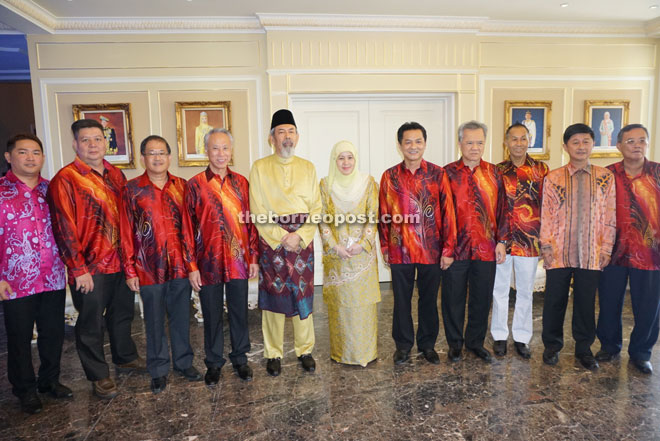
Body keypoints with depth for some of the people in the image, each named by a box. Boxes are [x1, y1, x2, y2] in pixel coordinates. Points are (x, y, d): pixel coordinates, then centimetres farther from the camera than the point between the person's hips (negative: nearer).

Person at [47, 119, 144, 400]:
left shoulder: (115, 175, 9)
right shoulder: (65, 180, -10)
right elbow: (64, 229, -13)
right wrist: (78, 269, -15)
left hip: (121, 262, 6)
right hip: (90, 268, -6)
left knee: (123, 313, 21)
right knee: (91, 323, 8)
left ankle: (125, 357, 41)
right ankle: (98, 375, 25)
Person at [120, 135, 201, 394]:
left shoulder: (181, 186, 4)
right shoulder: (132, 190, -2)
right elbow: (127, 233, -2)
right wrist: (130, 270, -4)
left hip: (179, 264, 2)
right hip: (149, 267, -1)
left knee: (181, 316, 13)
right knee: (155, 320, 11)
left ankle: (183, 362, 31)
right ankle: (159, 370, 27)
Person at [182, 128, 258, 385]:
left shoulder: (241, 182, 4)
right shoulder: (195, 185, -3)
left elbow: (250, 222, 6)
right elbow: (188, 228, -3)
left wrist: (254, 257, 3)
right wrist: (191, 266, -6)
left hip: (239, 260, 2)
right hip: (208, 262, -2)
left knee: (239, 311, 13)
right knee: (212, 315, 11)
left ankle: (240, 358, 32)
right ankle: (214, 363, 30)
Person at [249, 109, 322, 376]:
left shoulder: (308, 168, 9)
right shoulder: (260, 167, 2)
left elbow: (316, 209, 3)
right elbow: (258, 212, -4)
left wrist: (299, 236, -11)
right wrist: (282, 237, -11)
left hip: (303, 241, 2)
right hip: (271, 241, -1)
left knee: (303, 295, 7)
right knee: (273, 295, 4)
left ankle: (305, 350, 23)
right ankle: (273, 353, 20)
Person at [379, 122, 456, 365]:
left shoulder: (438, 174, -1)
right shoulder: (389, 176, 2)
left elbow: (447, 212, -2)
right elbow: (384, 215, 5)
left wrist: (448, 249, -5)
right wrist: (385, 247, 4)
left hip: (431, 250, 0)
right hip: (400, 251, 1)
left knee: (429, 299, 12)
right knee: (401, 299, 11)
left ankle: (428, 344, 31)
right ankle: (403, 345, 28)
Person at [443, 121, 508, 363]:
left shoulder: (493, 173, 7)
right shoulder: (448, 173, -1)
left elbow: (501, 209, 9)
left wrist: (501, 241, 3)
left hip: (486, 248, 2)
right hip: (455, 248, -2)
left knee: (482, 298, 12)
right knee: (454, 298, 8)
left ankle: (476, 341, 31)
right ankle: (455, 343, 26)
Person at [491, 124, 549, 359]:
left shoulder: (540, 169, 2)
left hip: (529, 240, 0)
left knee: (525, 291, 11)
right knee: (500, 289, 9)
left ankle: (521, 337, 25)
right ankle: (500, 336, 23)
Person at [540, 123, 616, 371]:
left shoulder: (605, 177, 4)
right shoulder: (553, 178, 1)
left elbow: (609, 216, 5)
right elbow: (546, 215, 0)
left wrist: (606, 249, 1)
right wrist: (546, 245, -5)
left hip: (591, 255, 1)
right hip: (559, 254, -1)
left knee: (586, 302, 10)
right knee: (554, 301, 7)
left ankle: (583, 348, 28)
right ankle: (552, 345, 25)